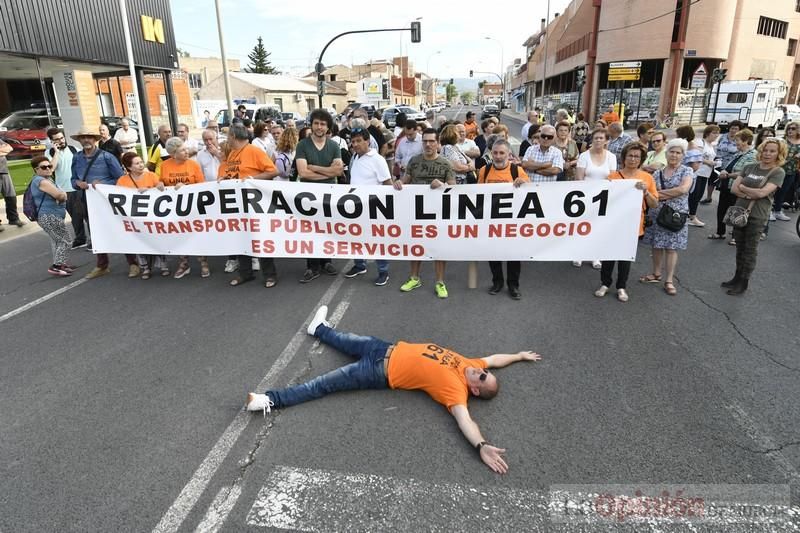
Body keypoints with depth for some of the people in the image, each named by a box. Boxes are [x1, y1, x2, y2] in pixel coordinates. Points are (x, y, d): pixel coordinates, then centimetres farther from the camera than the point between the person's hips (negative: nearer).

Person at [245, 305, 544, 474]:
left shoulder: (456, 388, -23)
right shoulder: (470, 366, -4)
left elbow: (463, 418, -39)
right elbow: (493, 359, 13)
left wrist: (481, 446, -55)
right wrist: (518, 356, 21)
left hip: (382, 372, -7)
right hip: (387, 350, 7)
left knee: (324, 385, -7)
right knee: (348, 342, 27)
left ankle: (273, 400, 2)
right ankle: (320, 329, 56)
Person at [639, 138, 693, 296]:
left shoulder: (686, 171, -3)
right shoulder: (658, 173, 7)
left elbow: (683, 189, -19)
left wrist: (661, 193, -13)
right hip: (656, 214, 4)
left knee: (671, 247, 0)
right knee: (656, 245, 10)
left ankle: (669, 281, 8)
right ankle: (656, 274, 26)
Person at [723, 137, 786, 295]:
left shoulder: (778, 172, -8)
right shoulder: (749, 167, 6)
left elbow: (762, 193, -20)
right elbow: (734, 189, 0)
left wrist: (742, 187, -7)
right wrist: (751, 194, -14)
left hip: (757, 217, -5)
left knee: (750, 250, 5)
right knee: (740, 247, 14)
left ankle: (744, 282, 15)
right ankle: (737, 277, 26)